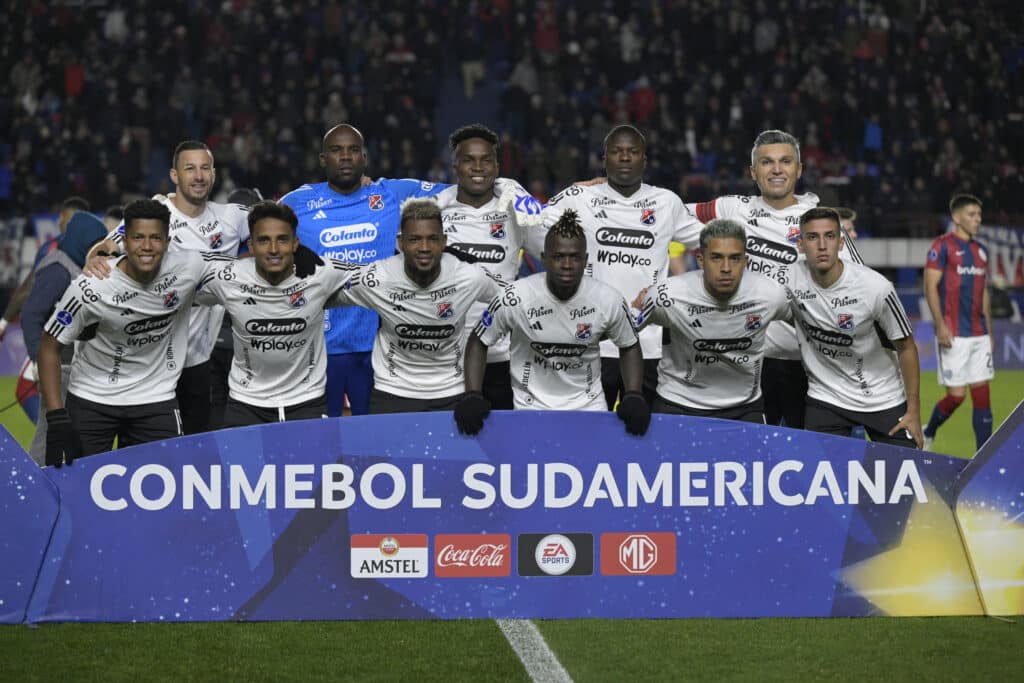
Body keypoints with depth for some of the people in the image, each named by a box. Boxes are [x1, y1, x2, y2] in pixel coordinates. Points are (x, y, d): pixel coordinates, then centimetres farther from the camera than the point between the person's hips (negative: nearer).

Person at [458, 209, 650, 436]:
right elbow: (479, 342, -5)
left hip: (588, 403, 2)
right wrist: (472, 397, -14)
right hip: (531, 406, -1)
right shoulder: (514, 298, -19)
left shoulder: (608, 300, -14)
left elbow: (630, 347, 4)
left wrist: (634, 398, -9)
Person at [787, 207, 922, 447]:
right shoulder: (790, 278, -15)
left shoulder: (876, 287, -20)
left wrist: (914, 412, -6)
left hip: (884, 398, -1)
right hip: (825, 398, 1)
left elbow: (906, 347, -8)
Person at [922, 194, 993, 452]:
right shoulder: (942, 246, -6)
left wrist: (988, 331, 16)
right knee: (956, 395, -6)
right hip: (953, 334, -7)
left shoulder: (980, 251, 15)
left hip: (979, 334, 7)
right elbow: (931, 287, -11)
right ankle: (927, 434, 20)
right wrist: (940, 325, -18)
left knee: (982, 394, 2)